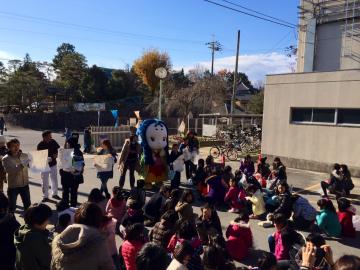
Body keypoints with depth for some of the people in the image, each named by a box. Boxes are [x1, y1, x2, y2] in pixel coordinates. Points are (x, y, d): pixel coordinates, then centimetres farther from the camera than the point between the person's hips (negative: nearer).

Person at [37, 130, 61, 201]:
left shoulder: (53, 142, -4)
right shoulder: (40, 145, -17)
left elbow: (58, 148, 10)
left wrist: (56, 154, -10)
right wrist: (47, 159, -31)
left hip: (53, 164, 4)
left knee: (54, 180, 16)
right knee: (45, 182, 6)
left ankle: (54, 194, 34)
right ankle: (45, 196, 20)